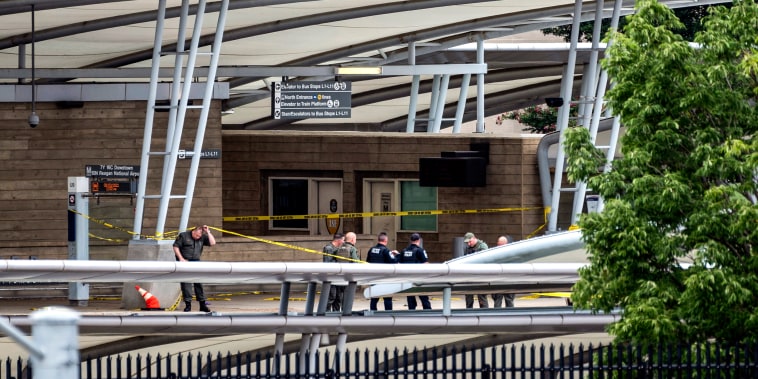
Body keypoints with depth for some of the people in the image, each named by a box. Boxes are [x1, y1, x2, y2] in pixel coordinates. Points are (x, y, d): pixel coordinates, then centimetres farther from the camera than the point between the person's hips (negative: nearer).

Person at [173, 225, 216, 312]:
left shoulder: (203, 238, 7)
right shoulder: (183, 236, -3)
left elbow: (212, 243, -1)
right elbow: (176, 247, -3)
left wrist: (208, 232, -7)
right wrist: (181, 259, -11)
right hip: (184, 262, -3)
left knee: (199, 283, 2)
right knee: (186, 283, -4)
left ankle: (202, 304, 5)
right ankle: (188, 304, -1)